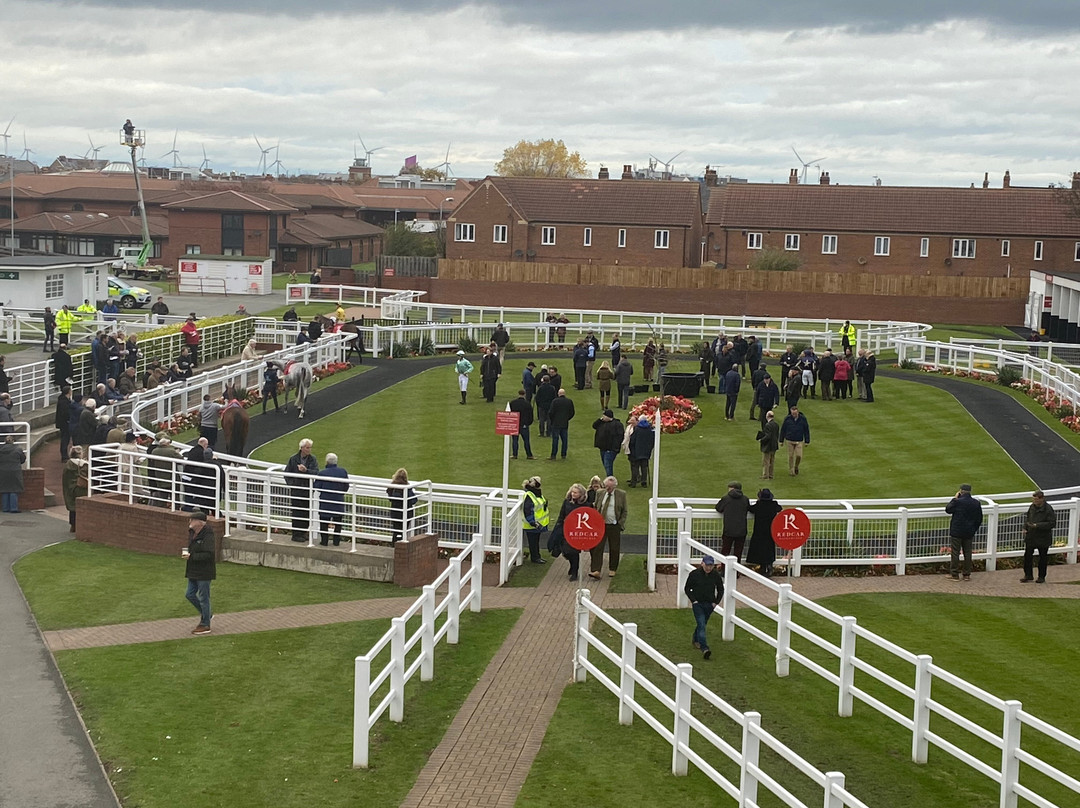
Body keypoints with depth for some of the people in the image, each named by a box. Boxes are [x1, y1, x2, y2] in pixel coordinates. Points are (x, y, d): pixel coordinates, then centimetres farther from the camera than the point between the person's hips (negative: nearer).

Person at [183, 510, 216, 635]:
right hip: (193, 572, 9)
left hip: (204, 573, -9)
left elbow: (209, 554, -28)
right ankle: (206, 614, 34)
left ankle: (205, 625, 15)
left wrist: (191, 557, -26)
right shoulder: (192, 533, 7)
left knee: (203, 598, 1)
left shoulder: (207, 536, -21)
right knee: (190, 595, 14)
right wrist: (186, 552, 5)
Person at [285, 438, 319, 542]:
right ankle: (296, 534, 4)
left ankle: (302, 533, 19)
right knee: (297, 513, -3)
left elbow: (316, 472, -10)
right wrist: (291, 484, -7)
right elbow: (287, 473, 5)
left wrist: (306, 470, -26)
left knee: (307, 513, 6)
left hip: (308, 490, 3)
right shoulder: (293, 459, -1)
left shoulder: (313, 459, 3)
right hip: (296, 490, -3)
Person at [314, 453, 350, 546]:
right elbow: (346, 487, 1)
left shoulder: (322, 473, -16)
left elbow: (317, 487, -12)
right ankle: (336, 541, 16)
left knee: (324, 522, 9)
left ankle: (324, 541, 10)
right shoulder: (343, 472, -6)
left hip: (325, 501, -3)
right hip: (339, 502, 3)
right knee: (338, 523, 14)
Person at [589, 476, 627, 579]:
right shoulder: (600, 494, 4)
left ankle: (612, 569, 25)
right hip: (601, 525, 1)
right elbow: (595, 509, 12)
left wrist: (621, 524, -5)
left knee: (614, 549, 8)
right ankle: (596, 571, -12)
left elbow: (624, 511, 4)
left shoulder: (621, 494, -2)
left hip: (614, 526, -1)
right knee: (597, 548, -8)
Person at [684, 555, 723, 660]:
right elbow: (687, 588, 0)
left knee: (702, 624, 18)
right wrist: (693, 600, -10)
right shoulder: (694, 574, -10)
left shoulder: (716, 575, -2)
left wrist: (716, 602, 1)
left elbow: (720, 589, 11)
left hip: (710, 605, 4)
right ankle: (704, 649, -25)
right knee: (701, 625, -16)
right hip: (698, 604, -4)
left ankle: (695, 640, 44)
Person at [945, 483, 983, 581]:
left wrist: (954, 498, 5)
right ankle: (967, 574, 17)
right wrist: (974, 530, 20)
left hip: (956, 532, -4)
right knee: (967, 553, 12)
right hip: (969, 533, 4)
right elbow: (979, 519, 9)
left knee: (955, 553, 3)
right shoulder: (976, 503, 0)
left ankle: (955, 574, 7)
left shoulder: (957, 502, -17)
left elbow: (948, 509, 1)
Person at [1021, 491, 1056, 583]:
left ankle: (1041, 577, 23)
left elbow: (1052, 523, -19)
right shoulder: (1032, 507, 2)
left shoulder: (1048, 509, -17)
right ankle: (1028, 576, 15)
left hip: (1043, 538, -5)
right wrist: (1025, 528, 1)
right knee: (1027, 555, 4)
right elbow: (1027, 518, 18)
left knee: (1043, 557, 9)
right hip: (1031, 536, 5)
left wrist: (1037, 525, -25)